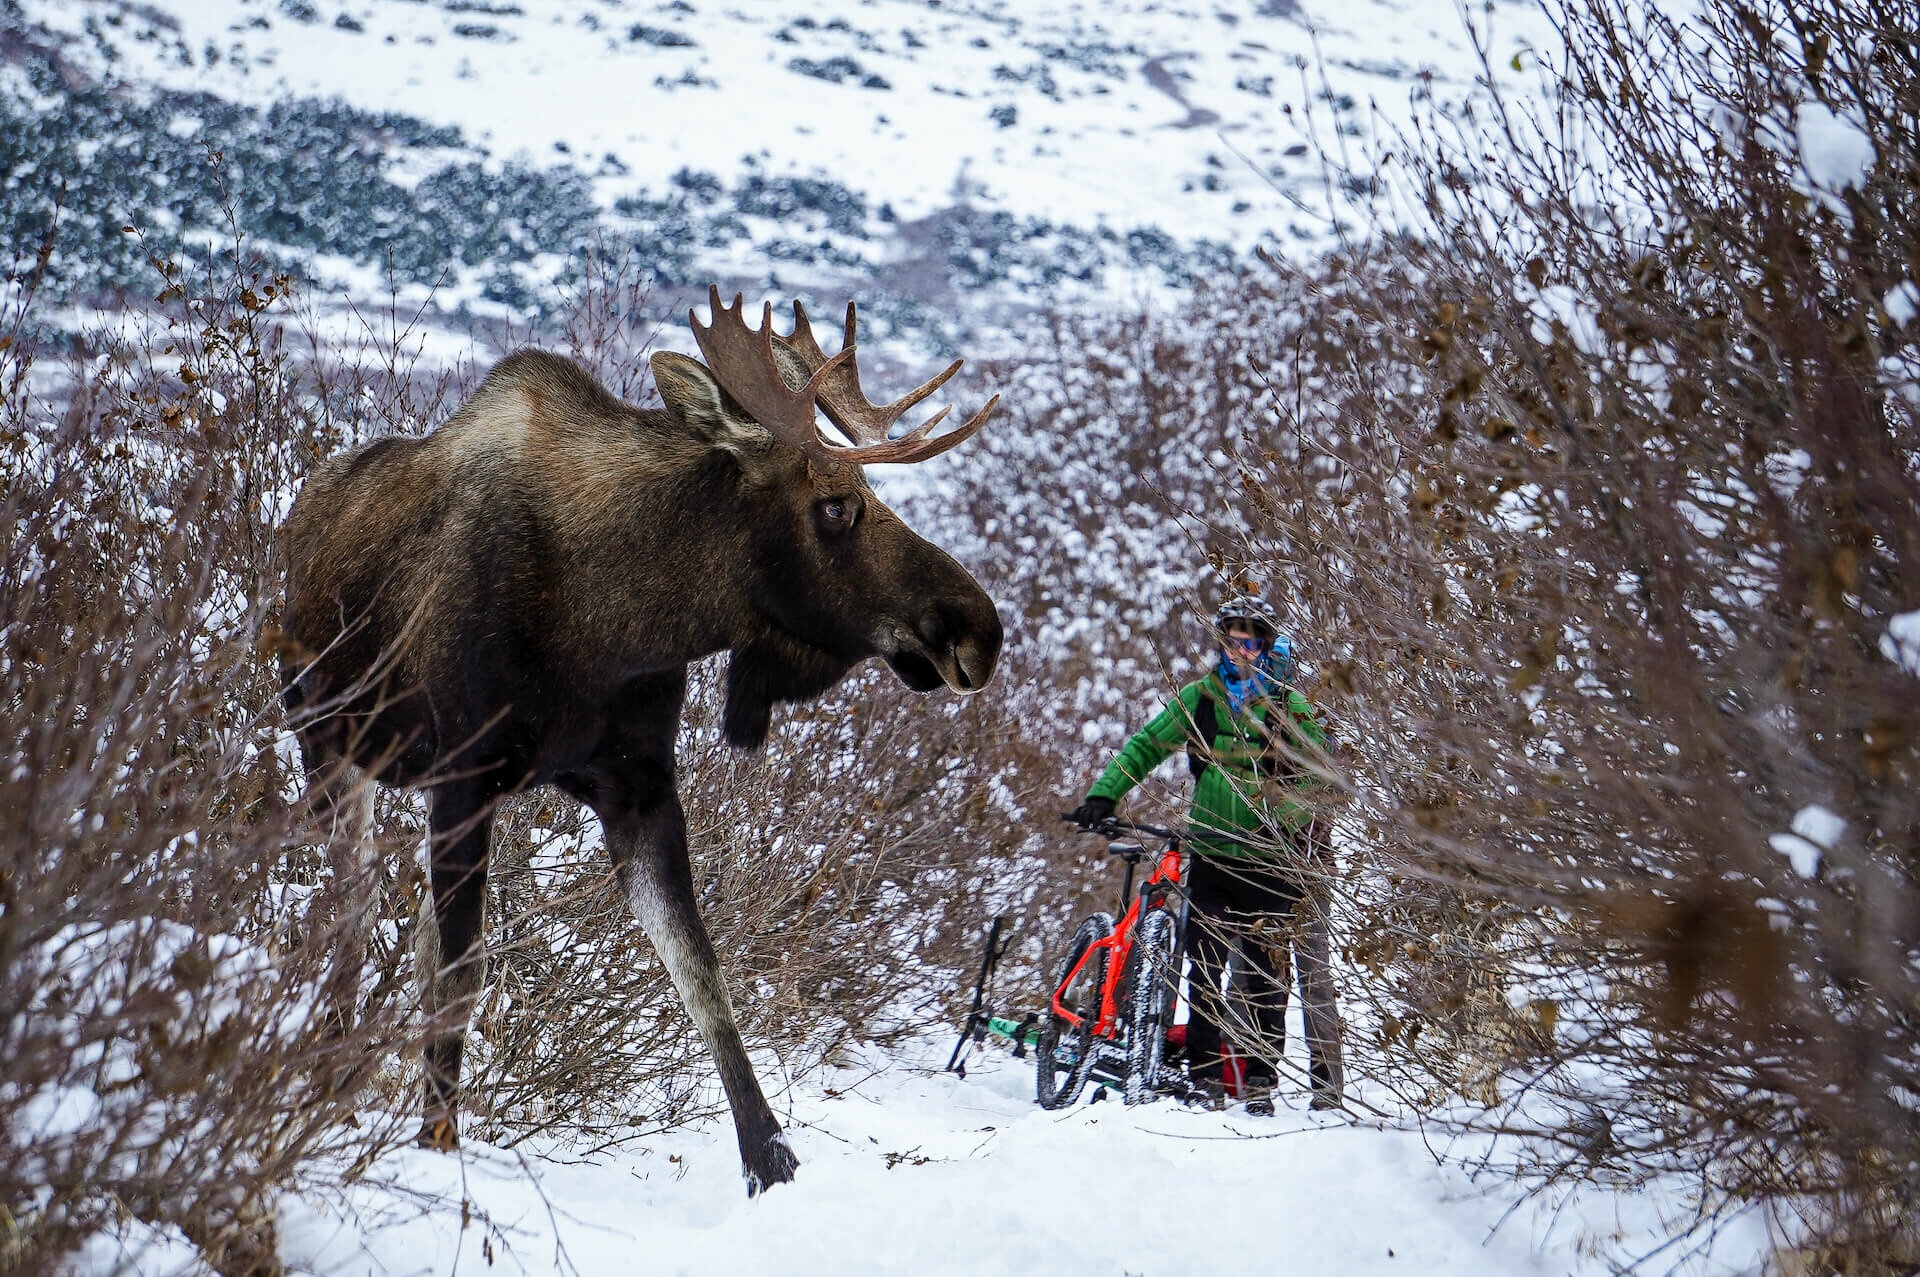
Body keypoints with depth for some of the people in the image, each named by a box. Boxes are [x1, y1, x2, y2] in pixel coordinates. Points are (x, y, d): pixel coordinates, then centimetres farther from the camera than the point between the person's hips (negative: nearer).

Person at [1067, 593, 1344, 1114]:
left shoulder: (1289, 705, -1)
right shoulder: (1199, 697, 7)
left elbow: (1318, 772, -7)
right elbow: (1146, 746, 9)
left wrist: (1282, 815, -25)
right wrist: (1103, 795, -4)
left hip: (1268, 857, -2)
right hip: (1212, 855, 2)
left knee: (1262, 970, -2)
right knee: (1204, 964, -2)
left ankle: (1259, 1075, 6)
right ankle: (1203, 1073, 4)